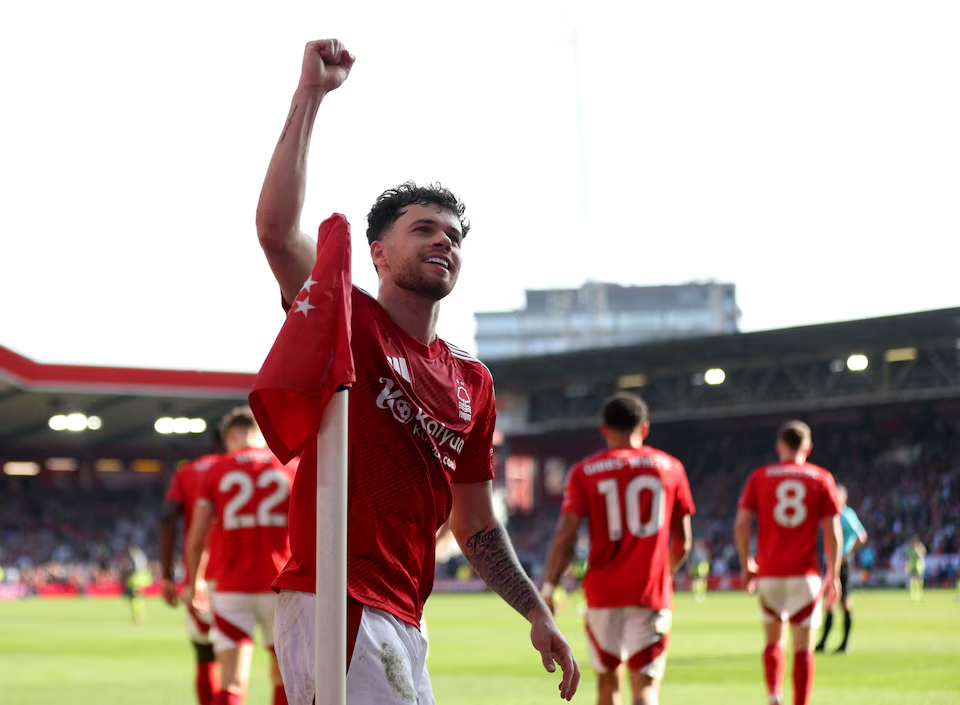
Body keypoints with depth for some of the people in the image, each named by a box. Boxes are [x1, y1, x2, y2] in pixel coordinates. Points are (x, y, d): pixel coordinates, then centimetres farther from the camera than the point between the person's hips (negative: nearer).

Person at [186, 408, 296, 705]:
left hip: (231, 589, 0)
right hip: (280, 587, 0)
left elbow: (195, 540, 2)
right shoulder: (292, 468, 4)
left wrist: (195, 582, 19)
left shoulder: (215, 472, 3)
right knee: (283, 678, 17)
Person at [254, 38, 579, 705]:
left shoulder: (473, 381, 17)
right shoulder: (347, 320, 0)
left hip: (402, 621, 8)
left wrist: (537, 613, 17)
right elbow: (276, 228, -18)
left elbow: (475, 524, 23)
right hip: (338, 606, -8)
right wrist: (310, 97, -16)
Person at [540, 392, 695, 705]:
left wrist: (548, 588, -1)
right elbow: (682, 543, 11)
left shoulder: (584, 472, 1)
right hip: (653, 594, 0)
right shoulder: (670, 467, 6)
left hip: (603, 591, 0)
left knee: (606, 678, 18)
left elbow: (565, 536, -7)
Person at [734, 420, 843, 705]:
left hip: (768, 573, 1)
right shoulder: (821, 478, 3)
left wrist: (746, 564, 10)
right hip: (805, 575, -1)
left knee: (774, 641, 15)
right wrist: (833, 575, 4)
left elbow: (741, 524, -2)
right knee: (803, 647, 4)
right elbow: (832, 531, -1)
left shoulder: (759, 477, 4)